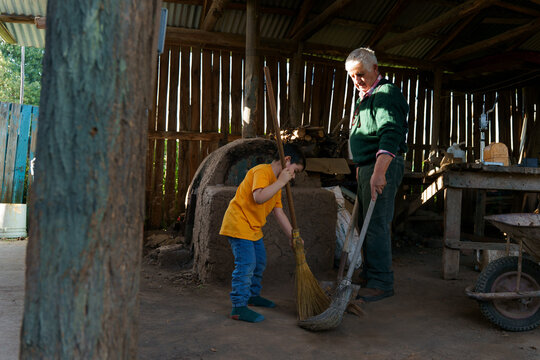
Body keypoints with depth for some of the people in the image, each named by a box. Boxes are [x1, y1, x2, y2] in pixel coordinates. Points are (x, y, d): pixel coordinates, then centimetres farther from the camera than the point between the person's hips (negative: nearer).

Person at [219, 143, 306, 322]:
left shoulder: (276, 181, 14)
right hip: (238, 224, -10)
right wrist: (281, 182, -26)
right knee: (246, 265, -11)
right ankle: (239, 307, -2)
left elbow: (279, 212, 14)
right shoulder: (262, 171, -16)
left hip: (253, 228, 10)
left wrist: (292, 236, 10)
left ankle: (253, 295, 37)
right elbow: (259, 197, -33)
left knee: (259, 262, 19)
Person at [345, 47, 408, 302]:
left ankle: (382, 283, -1)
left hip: (383, 166, -10)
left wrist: (378, 172, -34)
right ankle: (369, 275, 25)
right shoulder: (365, 97, 21)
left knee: (376, 225, -10)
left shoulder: (386, 93, -11)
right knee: (366, 224, 14)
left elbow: (390, 135, -25)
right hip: (367, 167, 10)